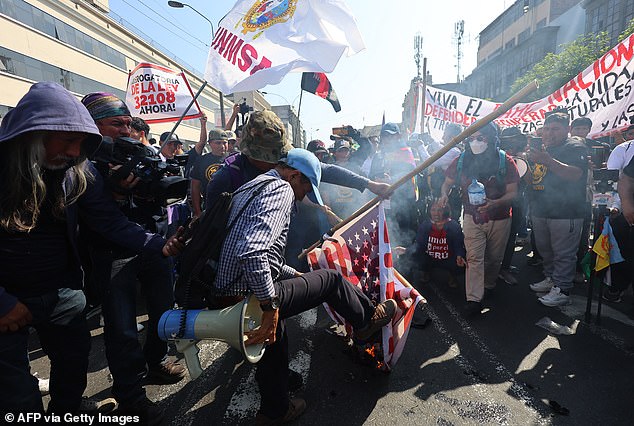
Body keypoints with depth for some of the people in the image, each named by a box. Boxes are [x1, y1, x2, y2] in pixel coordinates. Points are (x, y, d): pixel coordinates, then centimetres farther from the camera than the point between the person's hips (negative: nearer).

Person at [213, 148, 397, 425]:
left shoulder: (253, 187, 16)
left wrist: (292, 274, 22)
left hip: (228, 293, 10)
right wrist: (270, 306, -23)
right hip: (250, 297, -10)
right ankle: (367, 321, 34)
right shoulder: (281, 190, -16)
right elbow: (252, 252, -31)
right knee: (330, 279, 7)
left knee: (274, 339, 29)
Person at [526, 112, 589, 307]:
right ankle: (550, 279, 32)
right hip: (540, 211, 8)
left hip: (565, 213, -7)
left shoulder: (575, 147, -5)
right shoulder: (542, 149, 18)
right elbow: (531, 178, 25)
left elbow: (575, 174, -23)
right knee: (545, 250, 17)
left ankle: (562, 290, 7)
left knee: (564, 254, -2)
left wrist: (548, 161, -32)